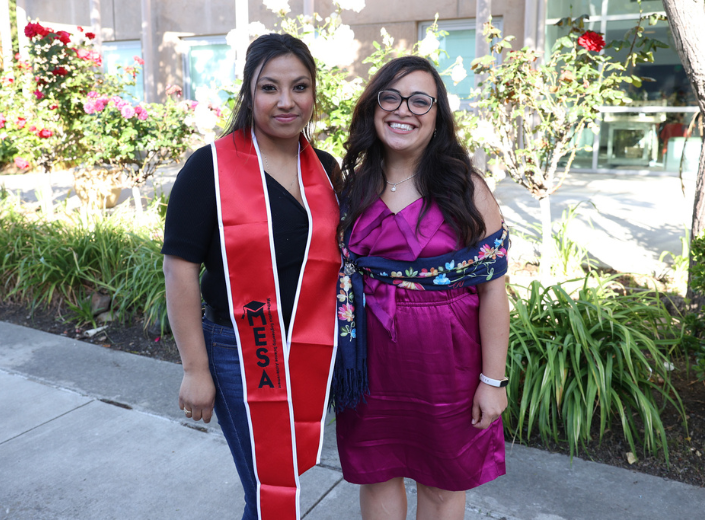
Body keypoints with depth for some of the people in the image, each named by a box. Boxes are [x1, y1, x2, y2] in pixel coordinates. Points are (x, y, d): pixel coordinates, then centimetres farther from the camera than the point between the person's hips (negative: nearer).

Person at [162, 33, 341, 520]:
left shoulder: (326, 170, 5)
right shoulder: (211, 168, -11)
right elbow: (180, 269, -11)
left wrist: (343, 349, 13)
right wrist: (195, 369, -11)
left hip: (314, 357, 5)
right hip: (241, 355, -5)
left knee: (290, 474, 20)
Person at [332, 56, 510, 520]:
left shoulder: (467, 189, -8)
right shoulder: (353, 187, 1)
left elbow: (493, 289, -8)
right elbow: (337, 273, 7)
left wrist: (493, 379, -9)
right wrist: (343, 357, 4)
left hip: (444, 359, -2)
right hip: (371, 356, 3)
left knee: (442, 482, 16)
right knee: (377, 474, 17)